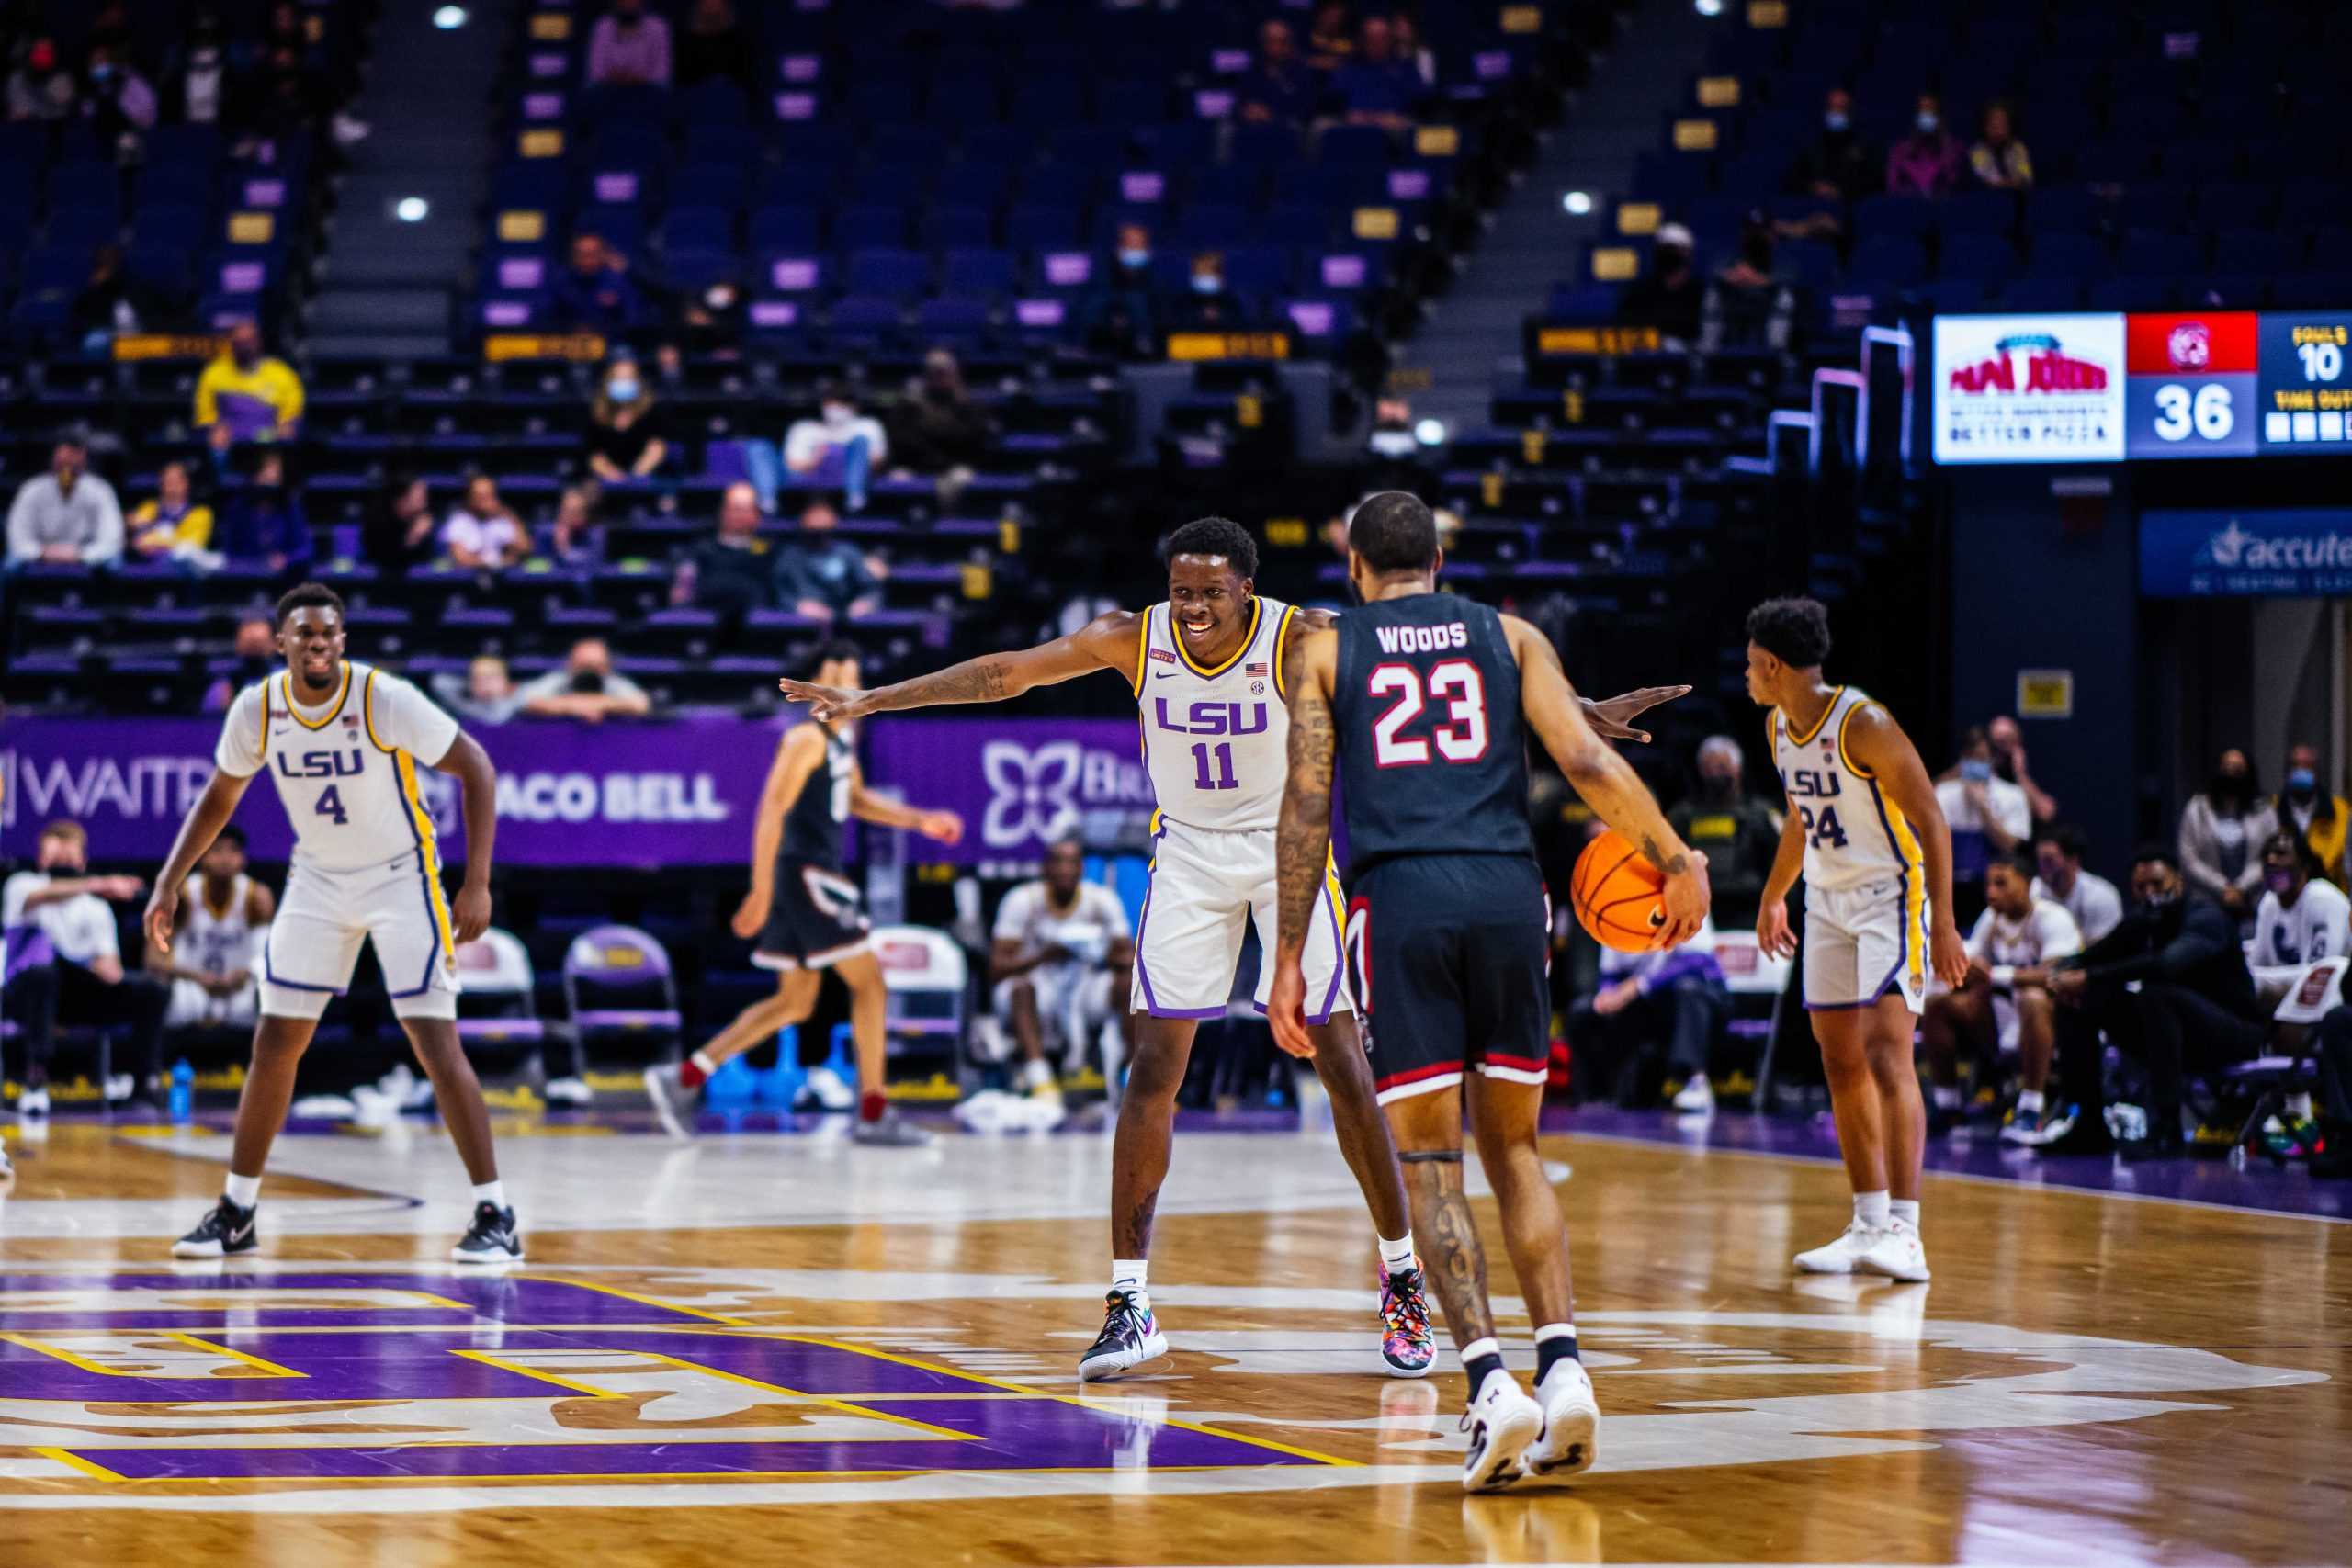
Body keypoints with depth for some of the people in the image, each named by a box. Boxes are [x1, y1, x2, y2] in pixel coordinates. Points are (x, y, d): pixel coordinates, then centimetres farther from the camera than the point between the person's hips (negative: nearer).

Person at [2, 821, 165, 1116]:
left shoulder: (96, 908, 18)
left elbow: (109, 965, 9)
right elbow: (45, 896, -20)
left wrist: (107, 968, -18)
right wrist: (99, 885, -35)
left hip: (82, 997, 4)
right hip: (27, 994, -4)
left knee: (151, 990, -17)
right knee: (42, 971, -38)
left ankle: (144, 1086, -17)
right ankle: (35, 1078, -39)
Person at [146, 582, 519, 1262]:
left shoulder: (385, 700, -23)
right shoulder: (257, 709, -9)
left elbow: (476, 768, -17)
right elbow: (219, 798, 8)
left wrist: (477, 884, -22)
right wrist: (169, 884, 0)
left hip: (401, 877, -4)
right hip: (317, 880, 4)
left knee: (436, 1044, -13)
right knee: (274, 1043, 4)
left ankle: (495, 1216, -9)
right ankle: (237, 1213, 16)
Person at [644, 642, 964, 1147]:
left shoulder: (844, 734, 15)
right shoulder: (807, 739, -14)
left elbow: (856, 799, 29)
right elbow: (771, 812, -19)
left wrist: (920, 821, 19)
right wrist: (761, 892, -23)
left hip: (821, 875, 10)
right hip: (806, 874, -10)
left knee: (795, 1003, 12)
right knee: (868, 983, -6)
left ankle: (683, 1078, 11)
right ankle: (874, 1115, -2)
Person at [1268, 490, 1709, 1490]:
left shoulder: (1326, 650, 13)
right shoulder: (1509, 636, 16)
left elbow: (1306, 806, 4)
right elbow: (1586, 761, 2)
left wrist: (1289, 959, 5)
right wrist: (1677, 863, 10)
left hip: (1399, 900, -2)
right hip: (1508, 891, 2)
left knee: (1428, 1162, 3)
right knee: (1513, 1147, 14)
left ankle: (1490, 1381, -14)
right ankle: (1562, 1368, -1)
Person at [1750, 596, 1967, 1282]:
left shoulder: (1863, 725, -20)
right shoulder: (1779, 727, 4)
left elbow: (1930, 821, -18)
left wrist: (1943, 923, -22)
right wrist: (1774, 896, 28)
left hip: (1891, 896, -8)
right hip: (1828, 901, 8)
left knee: (1886, 1053, -18)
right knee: (1841, 1064, 8)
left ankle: (1905, 1233, -23)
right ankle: (1870, 1226, 17)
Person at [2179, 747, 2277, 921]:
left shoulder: (2263, 811, 10)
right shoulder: (2196, 810, 9)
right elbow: (2189, 861, 2)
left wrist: (2241, 889, -10)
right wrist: (2223, 889, -7)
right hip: (2209, 905, 0)